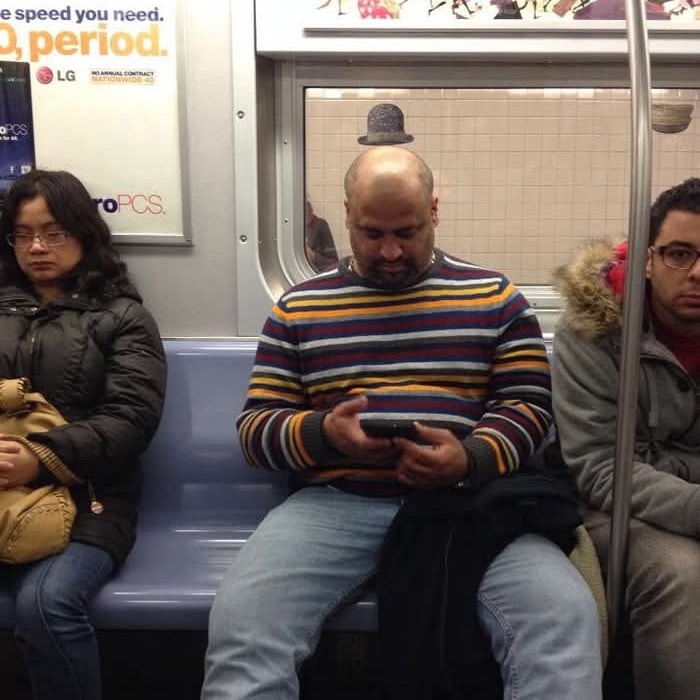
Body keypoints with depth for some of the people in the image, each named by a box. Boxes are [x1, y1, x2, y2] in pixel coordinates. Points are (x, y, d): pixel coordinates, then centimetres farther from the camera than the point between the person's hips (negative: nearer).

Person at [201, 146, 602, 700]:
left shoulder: (495, 297, 11)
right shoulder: (298, 307, 13)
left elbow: (529, 405, 6)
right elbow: (256, 425, 10)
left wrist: (471, 458, -16)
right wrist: (322, 434, -13)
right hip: (335, 501, 1)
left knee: (566, 615, -25)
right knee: (240, 619, -26)